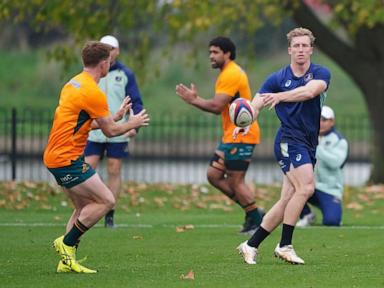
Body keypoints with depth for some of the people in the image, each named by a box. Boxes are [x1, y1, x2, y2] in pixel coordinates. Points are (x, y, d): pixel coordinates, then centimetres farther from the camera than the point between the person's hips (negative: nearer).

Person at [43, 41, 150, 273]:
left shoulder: (74, 84, 13)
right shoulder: (93, 93, -17)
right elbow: (110, 131, -10)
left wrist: (115, 117, 24)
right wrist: (133, 124, 8)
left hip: (56, 156, 10)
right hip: (67, 158, -10)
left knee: (84, 207, 15)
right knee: (106, 200, -8)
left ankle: (67, 261, 11)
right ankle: (67, 242, -6)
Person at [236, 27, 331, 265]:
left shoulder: (321, 74, 3)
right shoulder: (277, 79, 1)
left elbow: (311, 90, -19)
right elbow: (255, 106, -5)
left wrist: (279, 96, -30)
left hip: (309, 145, 4)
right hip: (289, 140, -4)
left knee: (287, 201, 2)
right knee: (306, 187, -23)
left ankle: (251, 245, 11)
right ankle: (285, 245, -18)